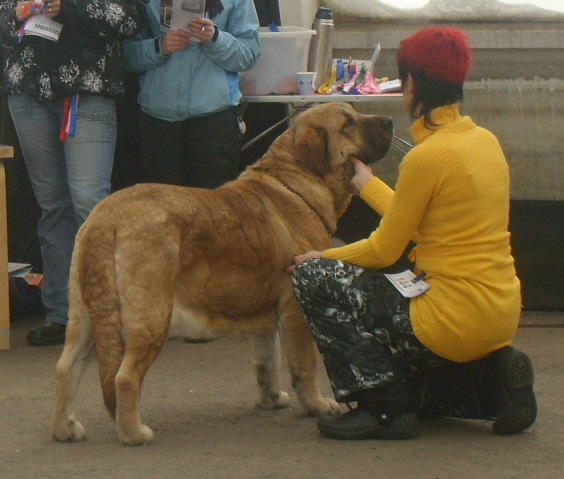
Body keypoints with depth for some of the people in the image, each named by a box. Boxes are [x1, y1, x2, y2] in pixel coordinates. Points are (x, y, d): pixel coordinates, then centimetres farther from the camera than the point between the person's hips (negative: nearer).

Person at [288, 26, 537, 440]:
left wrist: (321, 259, 8)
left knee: (314, 279, -2)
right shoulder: (484, 140, 8)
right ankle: (489, 381, 11)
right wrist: (369, 186, 32)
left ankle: (384, 409, -2)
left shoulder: (429, 156, -17)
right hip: (500, 312, 9)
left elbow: (384, 250, -8)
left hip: (457, 317, -9)